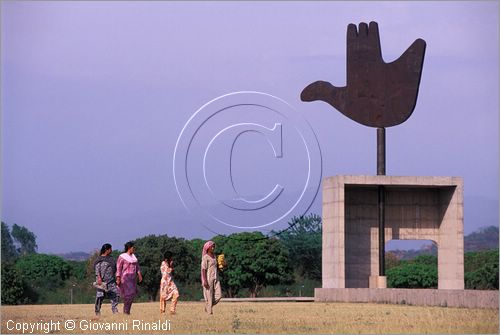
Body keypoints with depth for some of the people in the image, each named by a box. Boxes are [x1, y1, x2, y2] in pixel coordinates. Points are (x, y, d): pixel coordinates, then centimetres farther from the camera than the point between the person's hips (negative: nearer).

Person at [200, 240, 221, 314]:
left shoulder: (214, 256, 14)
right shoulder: (205, 257, -9)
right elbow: (203, 269, -13)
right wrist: (205, 281, -19)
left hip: (215, 278, 7)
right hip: (208, 278, -7)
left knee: (218, 295, 0)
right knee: (209, 296, -4)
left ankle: (208, 306, 18)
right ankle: (209, 311, 3)